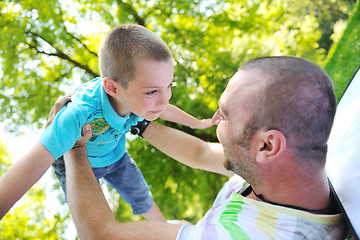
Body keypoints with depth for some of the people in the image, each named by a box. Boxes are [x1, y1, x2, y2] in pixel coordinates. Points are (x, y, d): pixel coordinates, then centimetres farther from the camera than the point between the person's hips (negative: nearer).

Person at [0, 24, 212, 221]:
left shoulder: (142, 94, -29)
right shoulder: (81, 114, -47)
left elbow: (165, 110, -5)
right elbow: (33, 165, -47)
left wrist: (195, 123, 12)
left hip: (115, 154, 5)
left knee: (142, 198, 20)